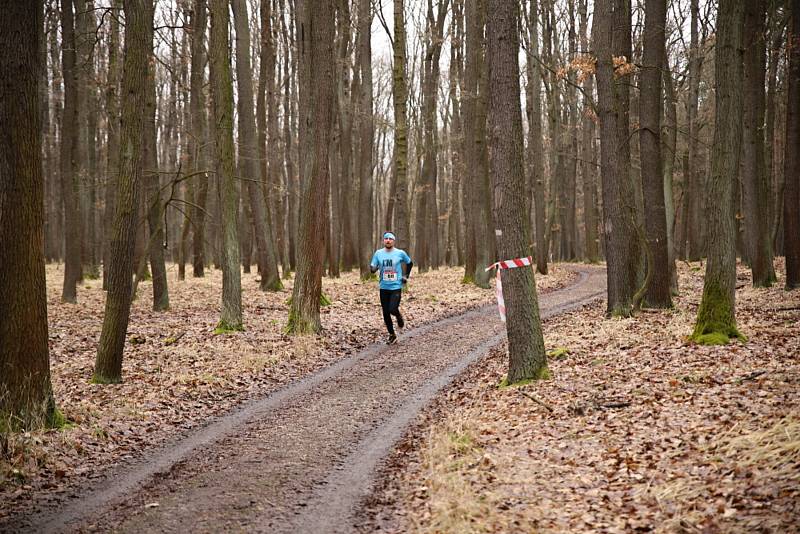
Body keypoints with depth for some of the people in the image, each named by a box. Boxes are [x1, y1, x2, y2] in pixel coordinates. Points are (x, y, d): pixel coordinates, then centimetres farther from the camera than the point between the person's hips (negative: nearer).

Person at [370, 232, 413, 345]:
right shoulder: (378, 253, 1)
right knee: (386, 313, 4)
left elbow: (409, 263, 15)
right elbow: (372, 269, 1)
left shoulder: (400, 253, -2)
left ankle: (399, 318, 18)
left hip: (396, 286, -3)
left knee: (393, 310, -18)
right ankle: (392, 335, 20)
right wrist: (373, 268, -22)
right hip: (384, 287, 3)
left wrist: (406, 276, 7)